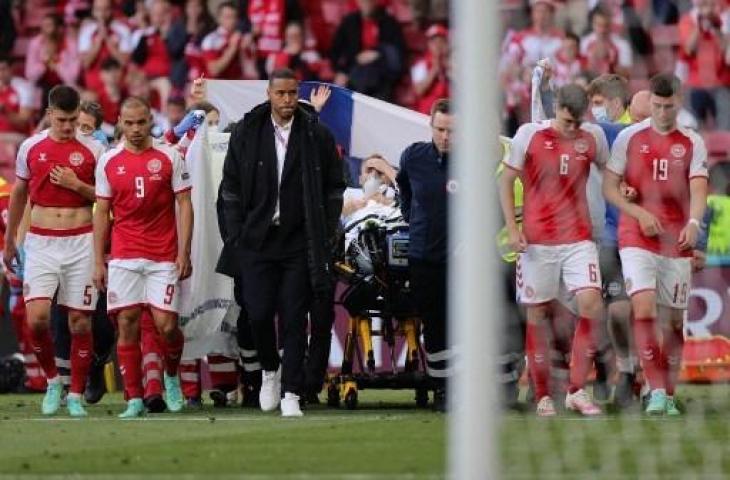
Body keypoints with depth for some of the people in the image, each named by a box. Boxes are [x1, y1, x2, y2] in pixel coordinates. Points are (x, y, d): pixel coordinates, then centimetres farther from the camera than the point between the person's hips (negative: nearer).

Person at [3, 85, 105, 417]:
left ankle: (76, 395, 10)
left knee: (80, 321, 0)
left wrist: (77, 184, -12)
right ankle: (52, 380, 10)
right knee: (37, 317, -13)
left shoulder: (93, 150, 0)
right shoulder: (30, 148, 6)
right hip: (41, 243, 1)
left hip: (81, 243, -1)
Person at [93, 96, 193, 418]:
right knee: (127, 325, -4)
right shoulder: (108, 162, 7)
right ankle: (134, 399, 1)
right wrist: (98, 262, 6)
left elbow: (184, 207, 2)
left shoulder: (169, 158, 2)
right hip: (124, 256, 2)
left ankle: (171, 376, 23)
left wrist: (184, 254, -7)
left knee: (166, 325, -7)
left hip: (164, 258, -2)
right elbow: (101, 213, 11)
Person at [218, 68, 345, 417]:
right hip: (257, 241, 1)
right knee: (259, 313, -2)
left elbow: (334, 188, 6)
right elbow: (231, 188, 7)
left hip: (300, 242, -1)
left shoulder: (317, 136, 1)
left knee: (294, 319, -2)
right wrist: (236, 235, 0)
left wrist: (325, 236, 0)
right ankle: (269, 369, 26)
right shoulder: (246, 133, 3)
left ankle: (291, 393, 1)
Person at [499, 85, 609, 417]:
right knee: (537, 314, 2)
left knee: (590, 302, -16)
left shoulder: (593, 137, 5)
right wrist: (512, 228, -4)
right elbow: (506, 181, 3)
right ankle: (542, 396, 11)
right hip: (537, 239, -1)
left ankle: (577, 391, -10)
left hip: (578, 238, 1)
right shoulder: (529, 135, -2)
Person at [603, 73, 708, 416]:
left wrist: (693, 224, -25)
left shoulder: (692, 144, 5)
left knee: (674, 320, 5)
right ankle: (656, 391, -17)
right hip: (636, 239, -2)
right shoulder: (629, 138, 3)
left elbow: (698, 190, -6)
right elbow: (609, 187, 3)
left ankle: (669, 396, 15)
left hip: (677, 242, 2)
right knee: (644, 310, -18)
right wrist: (639, 214, -13)